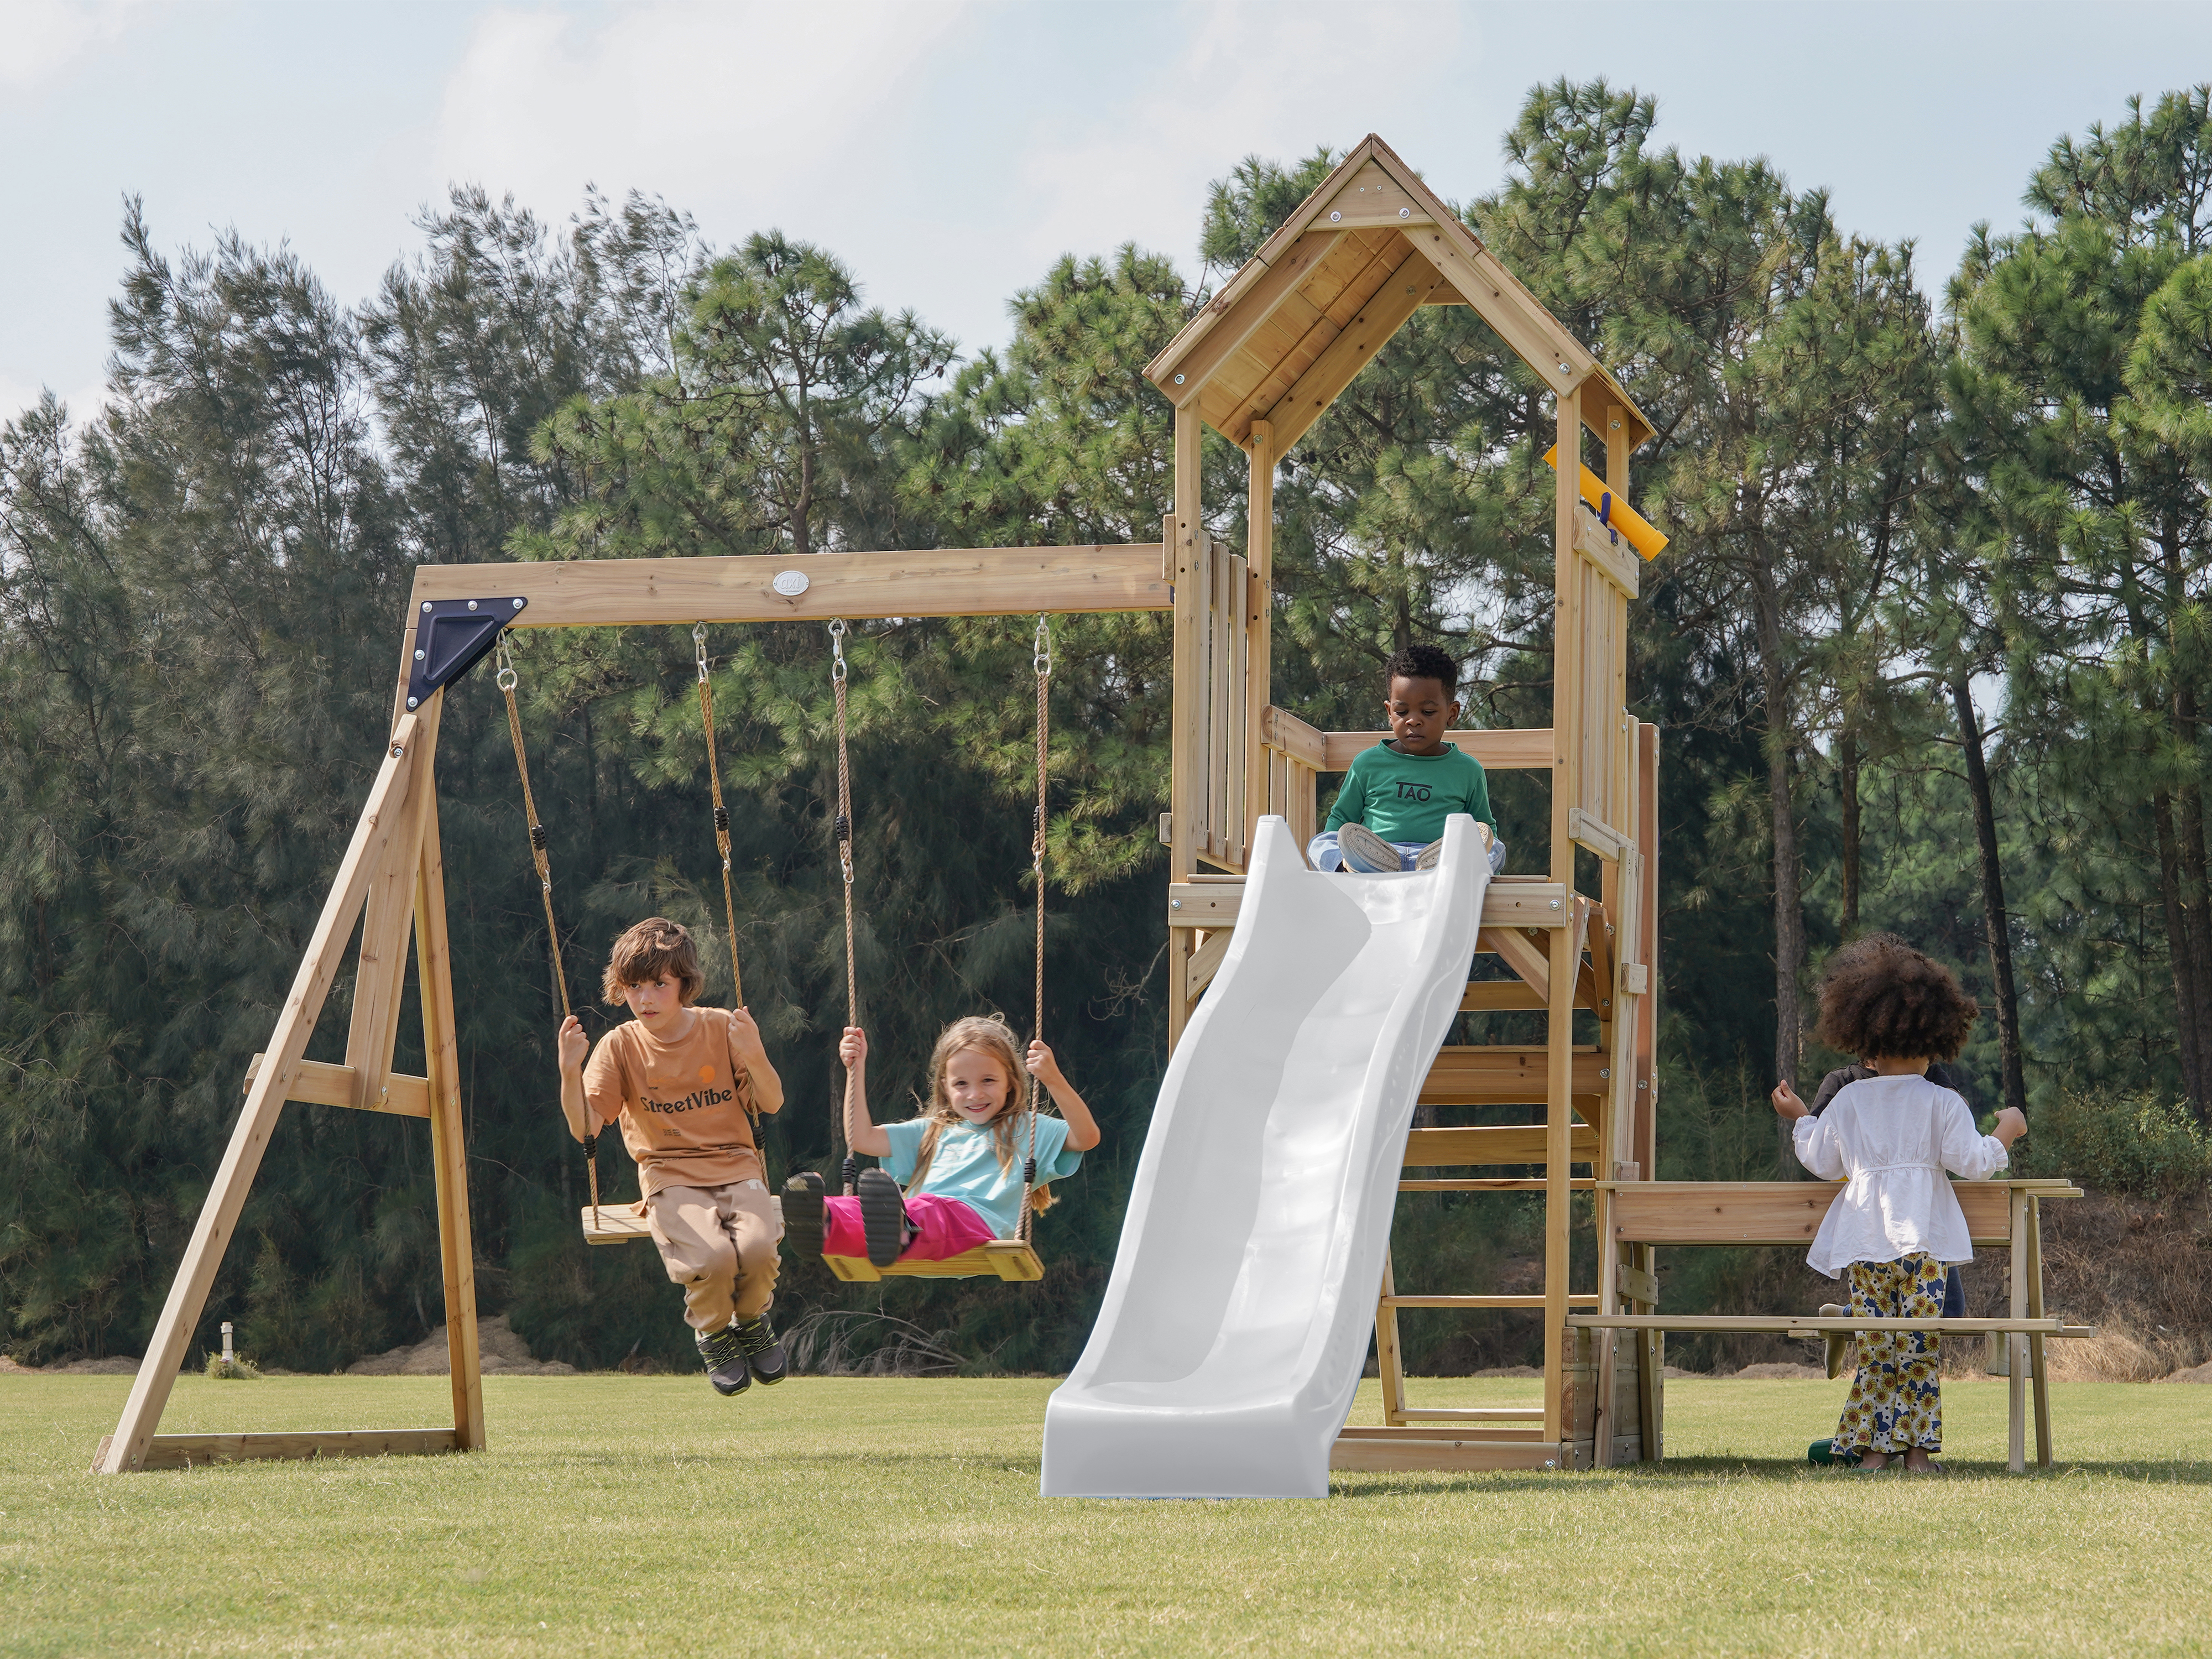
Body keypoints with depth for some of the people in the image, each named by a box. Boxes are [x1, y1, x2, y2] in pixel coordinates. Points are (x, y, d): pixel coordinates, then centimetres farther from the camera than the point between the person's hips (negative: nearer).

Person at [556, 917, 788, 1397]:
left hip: (736, 1168, 1)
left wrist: (755, 1057, -18)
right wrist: (570, 1071, -22)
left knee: (757, 1246, -31)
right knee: (713, 1257, -32)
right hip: (671, 1178, -1)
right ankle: (712, 1333, 4)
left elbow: (772, 1104, 1)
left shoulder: (721, 1029, 2)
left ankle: (752, 1320, 6)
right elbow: (584, 1127, -5)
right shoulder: (621, 1046, 1)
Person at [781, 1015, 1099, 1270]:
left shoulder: (1025, 1130, 26)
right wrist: (857, 1070, 28)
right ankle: (826, 1222, -68)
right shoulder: (932, 1133, 39)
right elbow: (861, 1139, 34)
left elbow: (1087, 1138, 10)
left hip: (979, 1222, -4)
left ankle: (901, 1231, -78)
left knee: (927, 1208, -44)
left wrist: (1054, 1081, -4)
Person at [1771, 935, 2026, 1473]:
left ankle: (1872, 1445, 1)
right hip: (1921, 1236, -3)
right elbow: (1971, 1162, -1)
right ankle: (1918, 1447, -3)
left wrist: (1800, 1119, 34)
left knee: (1875, 1345, 4)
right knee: (1920, 1345, -1)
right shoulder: (1943, 1104, 3)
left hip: (1863, 1240, 3)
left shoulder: (1847, 1101, 11)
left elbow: (1822, 1161, 17)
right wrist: (2004, 1134, 17)